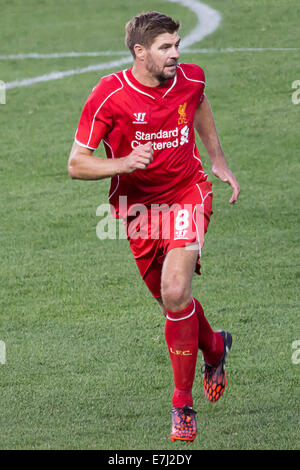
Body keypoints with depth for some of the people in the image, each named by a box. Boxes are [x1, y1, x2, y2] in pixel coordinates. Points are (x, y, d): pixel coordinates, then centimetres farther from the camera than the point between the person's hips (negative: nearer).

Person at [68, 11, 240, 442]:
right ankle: (215, 347, 47)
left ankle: (183, 405, -9)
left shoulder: (190, 79, -9)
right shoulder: (109, 95, -18)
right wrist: (123, 164, -31)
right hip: (136, 204, 1)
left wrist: (219, 161, 17)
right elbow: (76, 164, -14)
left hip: (187, 193, -1)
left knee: (176, 293, -20)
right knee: (169, 300, 12)